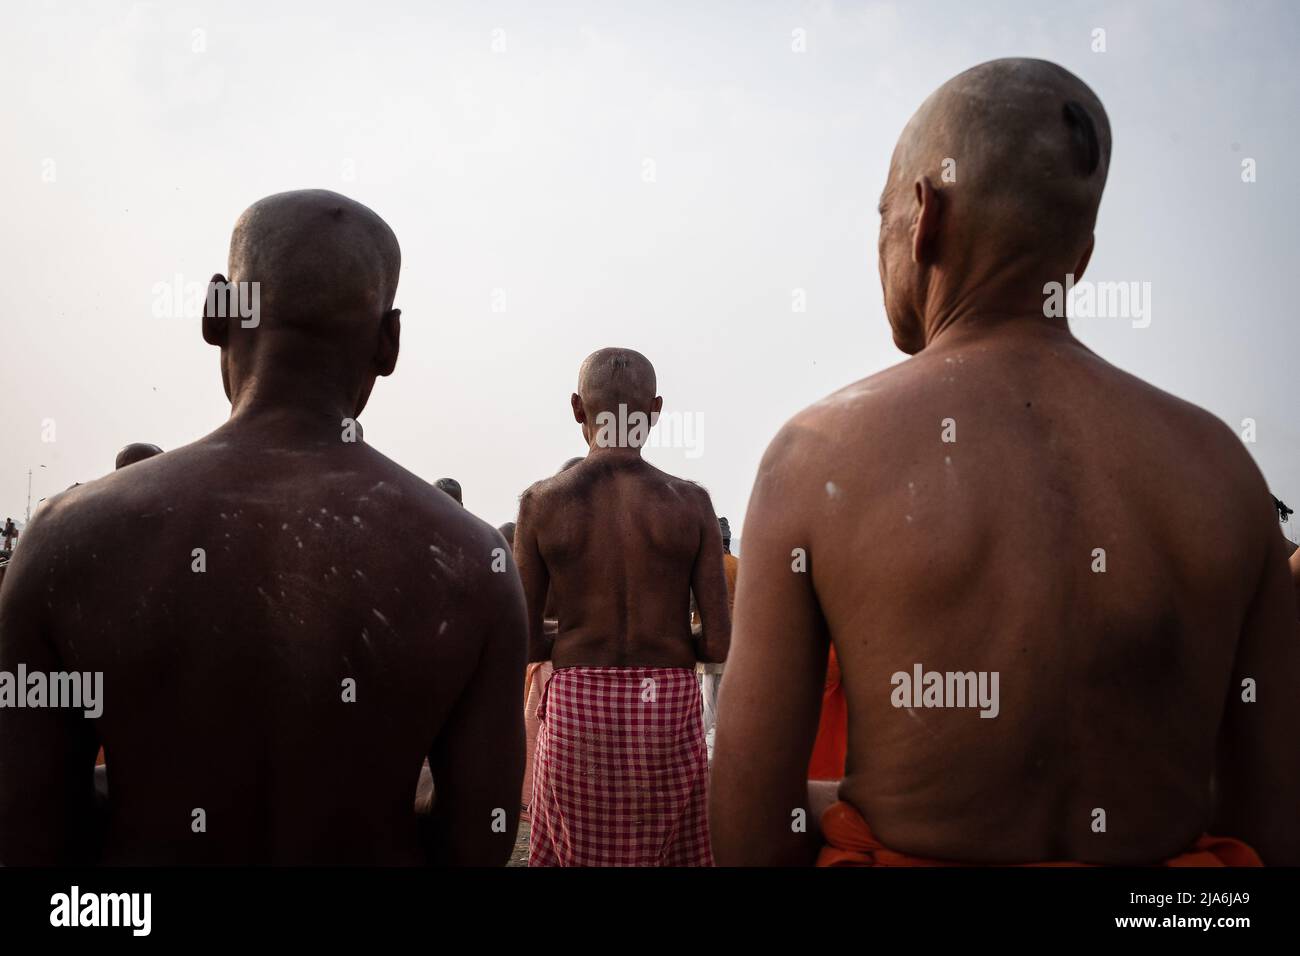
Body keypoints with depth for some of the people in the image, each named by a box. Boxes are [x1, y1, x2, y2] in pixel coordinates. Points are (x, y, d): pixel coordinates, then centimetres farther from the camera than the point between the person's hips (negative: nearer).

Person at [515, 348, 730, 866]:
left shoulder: (541, 502, -5)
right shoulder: (691, 503, -6)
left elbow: (523, 645, -3)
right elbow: (721, 643, -7)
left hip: (575, 712, 0)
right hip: (668, 713, 0)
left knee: (576, 853, 17)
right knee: (667, 852, 16)